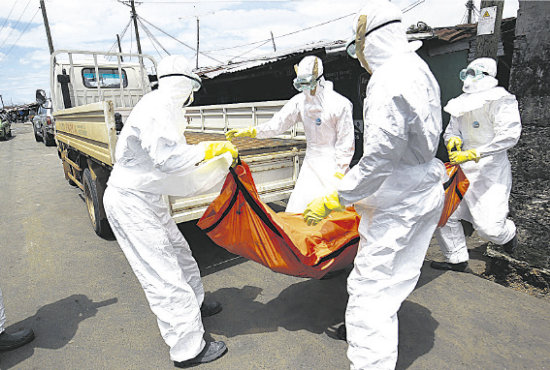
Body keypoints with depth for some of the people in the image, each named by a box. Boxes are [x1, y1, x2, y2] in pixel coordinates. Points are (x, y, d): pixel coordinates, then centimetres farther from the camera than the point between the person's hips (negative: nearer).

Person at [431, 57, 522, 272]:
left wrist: (473, 154, -24)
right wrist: (453, 140, -7)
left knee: (488, 228, -10)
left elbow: (509, 136, -16)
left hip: (491, 172, -6)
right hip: (462, 171, 7)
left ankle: (508, 234, 29)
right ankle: (457, 260, 15)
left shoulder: (502, 101, -6)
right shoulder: (461, 105, 14)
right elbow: (451, 130, 18)